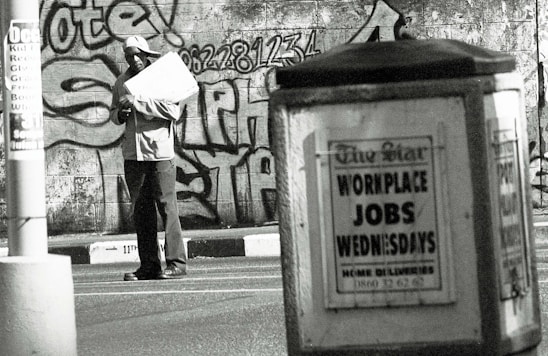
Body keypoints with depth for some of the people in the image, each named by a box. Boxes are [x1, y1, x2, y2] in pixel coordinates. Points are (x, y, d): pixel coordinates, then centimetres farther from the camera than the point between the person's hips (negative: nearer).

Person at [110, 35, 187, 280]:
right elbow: (113, 112, 25)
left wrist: (138, 102, -17)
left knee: (166, 207, -6)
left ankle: (176, 263, -4)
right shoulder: (121, 83, 13)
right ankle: (149, 266, 10)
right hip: (132, 153, 5)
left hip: (160, 152, -5)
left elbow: (174, 111, -14)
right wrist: (120, 114, 0)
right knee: (140, 211, 5)